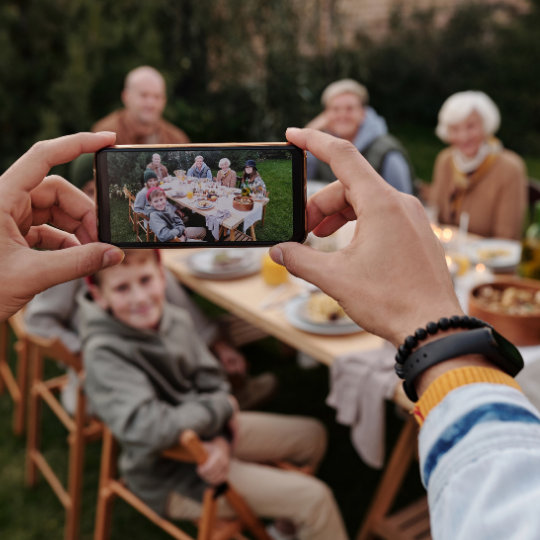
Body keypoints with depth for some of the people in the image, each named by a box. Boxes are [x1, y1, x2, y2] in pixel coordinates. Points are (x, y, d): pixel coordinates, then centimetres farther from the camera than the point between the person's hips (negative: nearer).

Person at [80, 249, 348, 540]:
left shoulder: (175, 319, -8)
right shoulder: (103, 354, -28)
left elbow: (213, 384, -1)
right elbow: (149, 429, -37)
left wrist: (222, 439, -20)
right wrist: (222, 407, -23)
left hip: (208, 433, 8)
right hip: (170, 475, -7)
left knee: (311, 435, 17)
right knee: (314, 498, -12)